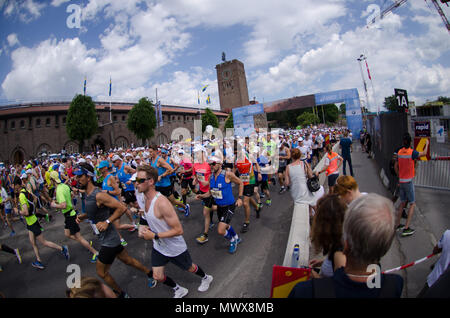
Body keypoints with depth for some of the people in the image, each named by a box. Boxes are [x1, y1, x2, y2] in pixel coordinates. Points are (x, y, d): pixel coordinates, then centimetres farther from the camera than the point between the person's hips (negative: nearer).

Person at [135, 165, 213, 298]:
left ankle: (206, 278, 51)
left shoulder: (161, 203, -34)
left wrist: (154, 236, -29)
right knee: (157, 276, 13)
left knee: (190, 268, 19)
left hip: (175, 248, -7)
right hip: (158, 247, 7)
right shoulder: (147, 198, -6)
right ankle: (179, 290, 40)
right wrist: (145, 228, -6)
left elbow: (178, 230, -32)